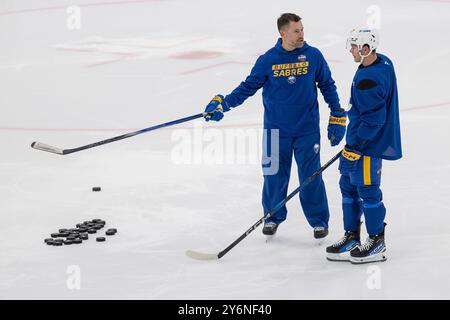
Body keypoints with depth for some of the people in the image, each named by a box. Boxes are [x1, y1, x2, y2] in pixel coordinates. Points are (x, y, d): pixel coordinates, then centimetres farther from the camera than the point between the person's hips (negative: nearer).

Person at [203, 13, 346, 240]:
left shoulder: (313, 56, -2)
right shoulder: (267, 60, -3)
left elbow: (327, 86, 7)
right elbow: (248, 87, 2)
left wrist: (337, 118, 5)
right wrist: (222, 104, -10)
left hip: (307, 130, -1)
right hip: (276, 129, 1)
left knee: (311, 177, 1)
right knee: (274, 175, 8)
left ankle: (319, 220, 18)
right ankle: (273, 217, 29)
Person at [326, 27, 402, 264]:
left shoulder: (368, 80, -27)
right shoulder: (383, 62, 6)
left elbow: (373, 120, -26)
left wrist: (355, 145, -21)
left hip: (369, 143, -11)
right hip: (360, 138, 11)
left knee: (367, 190, 0)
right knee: (349, 185, 16)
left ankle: (376, 243, 12)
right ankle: (351, 238, 25)